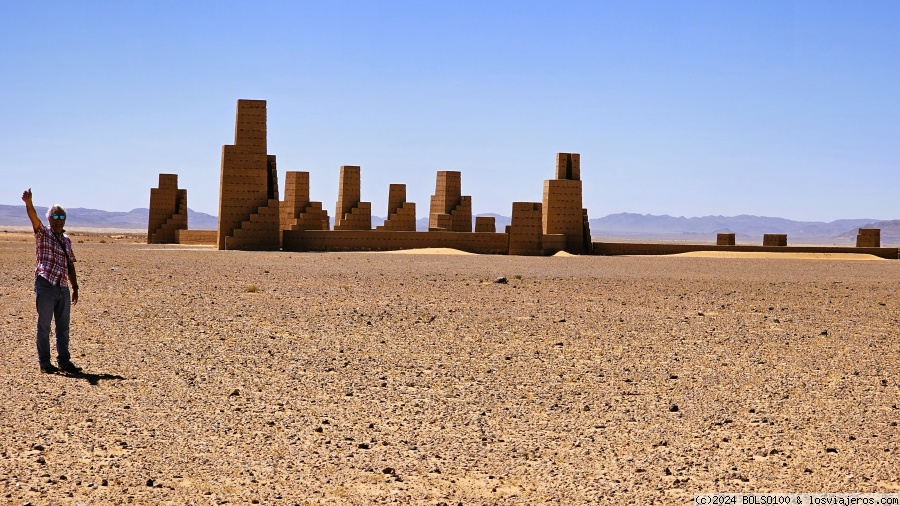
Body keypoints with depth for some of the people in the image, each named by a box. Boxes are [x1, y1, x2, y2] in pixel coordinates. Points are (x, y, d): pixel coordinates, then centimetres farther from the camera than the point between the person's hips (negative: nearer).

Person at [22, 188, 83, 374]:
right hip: (45, 286, -5)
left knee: (63, 326, 9)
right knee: (44, 326, 1)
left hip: (63, 288, 6)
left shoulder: (66, 240, 16)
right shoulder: (43, 233, 0)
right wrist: (28, 203, -39)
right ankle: (44, 363, 6)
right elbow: (34, 218, -20)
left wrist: (75, 287, 15)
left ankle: (64, 361, 17)